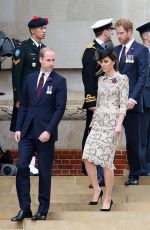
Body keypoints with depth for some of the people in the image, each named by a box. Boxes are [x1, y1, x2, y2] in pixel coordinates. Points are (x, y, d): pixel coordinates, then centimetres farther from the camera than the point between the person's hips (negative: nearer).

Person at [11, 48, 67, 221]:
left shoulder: (59, 81, -3)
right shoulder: (30, 78, 10)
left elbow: (60, 108, -8)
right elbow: (23, 105, 13)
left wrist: (49, 131, -16)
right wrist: (18, 128, 4)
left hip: (45, 133, -4)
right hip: (27, 131, 4)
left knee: (44, 171, 3)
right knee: (22, 167, -4)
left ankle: (43, 210, 12)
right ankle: (24, 208, 1)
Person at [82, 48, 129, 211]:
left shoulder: (121, 79, -3)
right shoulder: (101, 80, 15)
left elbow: (123, 104, -8)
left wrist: (118, 124, -17)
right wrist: (93, 120, 15)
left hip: (112, 122, -6)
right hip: (98, 122, 6)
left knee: (106, 160, -7)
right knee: (88, 157, -7)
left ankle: (108, 198, 3)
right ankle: (96, 190, 8)